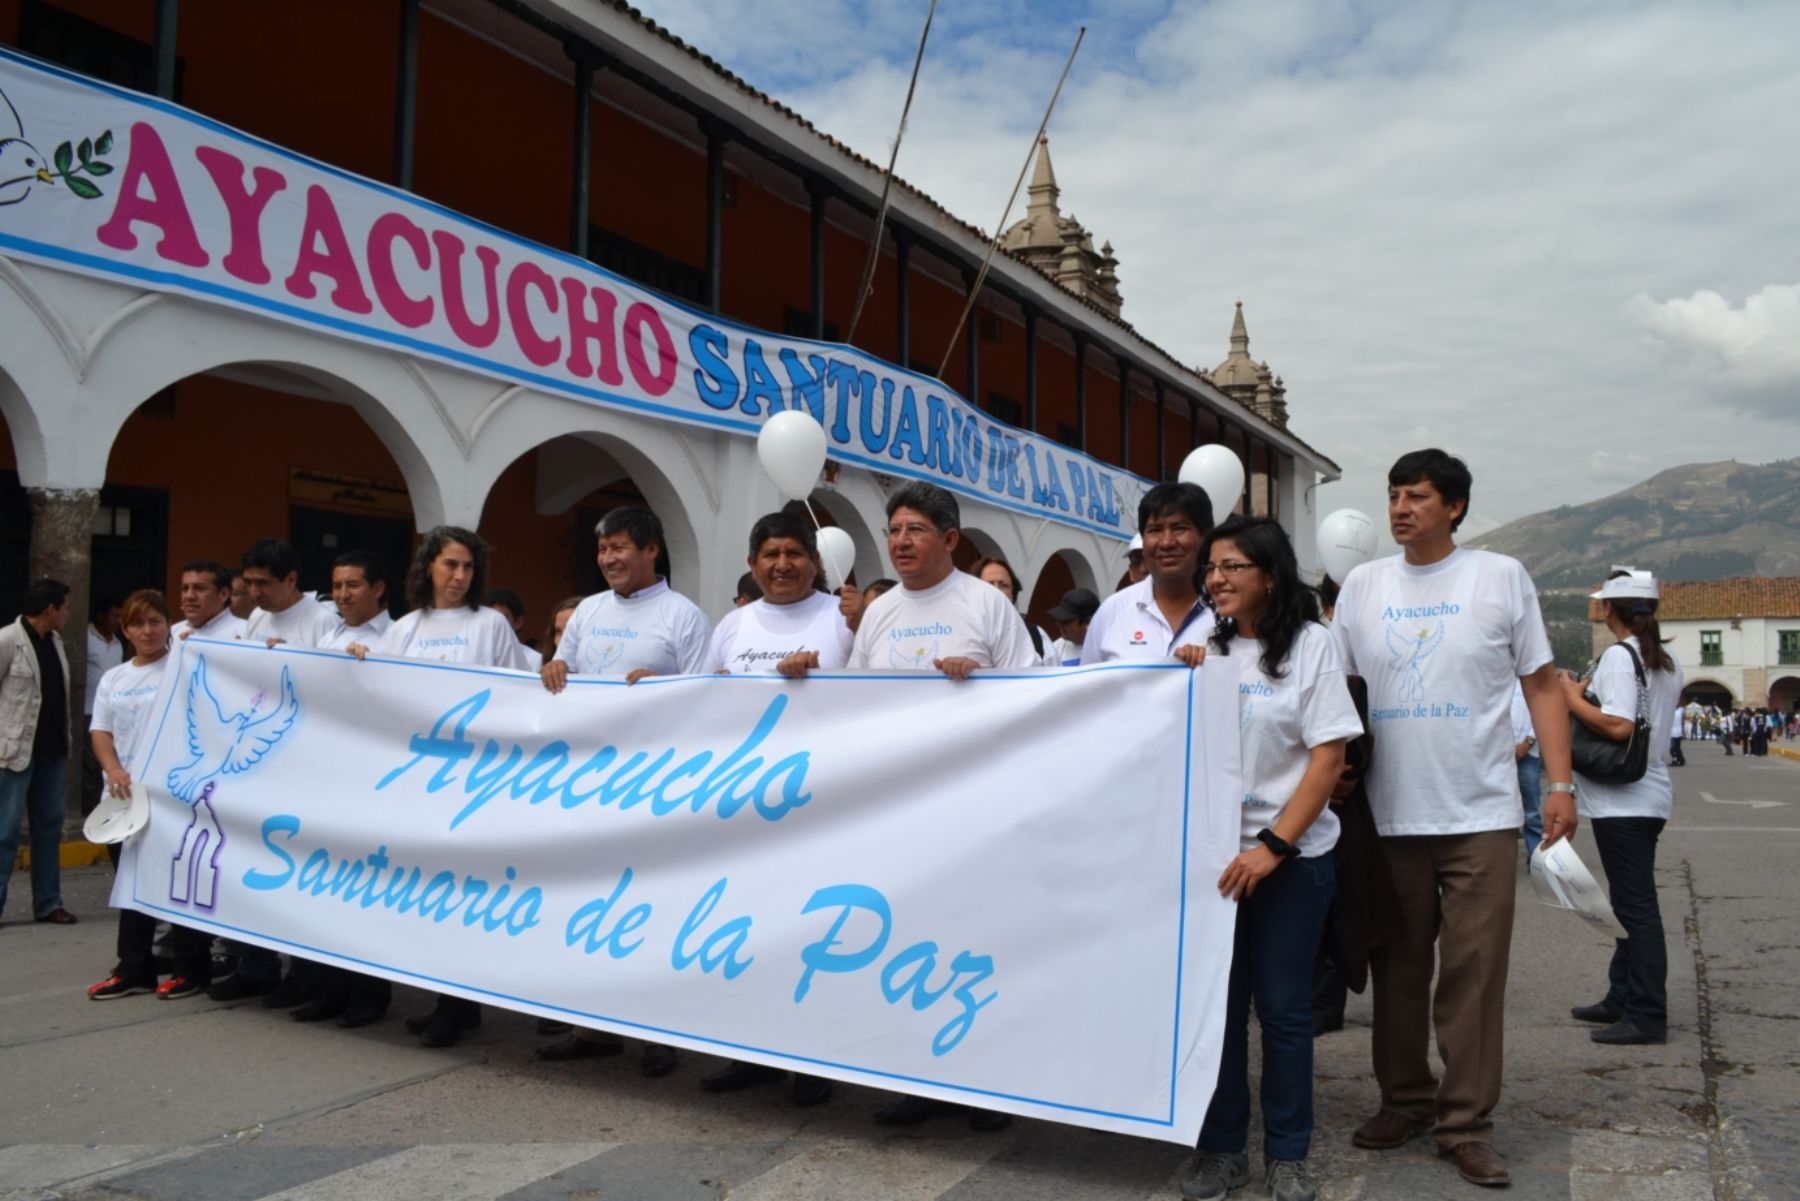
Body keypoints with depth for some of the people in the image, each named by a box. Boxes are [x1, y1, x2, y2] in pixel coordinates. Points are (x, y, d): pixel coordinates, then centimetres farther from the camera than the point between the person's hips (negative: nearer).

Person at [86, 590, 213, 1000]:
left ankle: (191, 968, 8)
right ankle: (133, 970, 21)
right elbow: (101, 732, 10)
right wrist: (113, 770, -5)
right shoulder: (113, 678, 14)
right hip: (125, 795, 6)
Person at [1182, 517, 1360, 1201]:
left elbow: (1329, 757, -9)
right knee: (1216, 1001, 7)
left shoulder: (1310, 644, -3)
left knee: (1283, 1006, 5)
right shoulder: (1205, 648, 7)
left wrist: (1273, 847, -15)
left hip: (1290, 855, -3)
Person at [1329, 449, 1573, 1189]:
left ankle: (1467, 1122, 12)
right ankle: (1404, 1100, 26)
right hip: (1389, 814, 2)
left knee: (1474, 972, 0)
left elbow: (1542, 685, 4)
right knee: (1397, 969, 10)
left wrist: (1560, 783, -4)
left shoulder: (1502, 577, 2)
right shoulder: (1363, 585, 7)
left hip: (1481, 814, -2)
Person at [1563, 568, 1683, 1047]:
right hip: (1651, 796, 9)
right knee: (1633, 903, 15)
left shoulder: (1619, 656, -16)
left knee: (1636, 907, -5)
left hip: (1622, 801, -9)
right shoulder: (1667, 662, 12)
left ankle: (1647, 1016, 0)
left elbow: (1619, 726, -26)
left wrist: (1573, 699, -14)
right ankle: (1623, 999, 24)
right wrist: (1592, 693, 17)